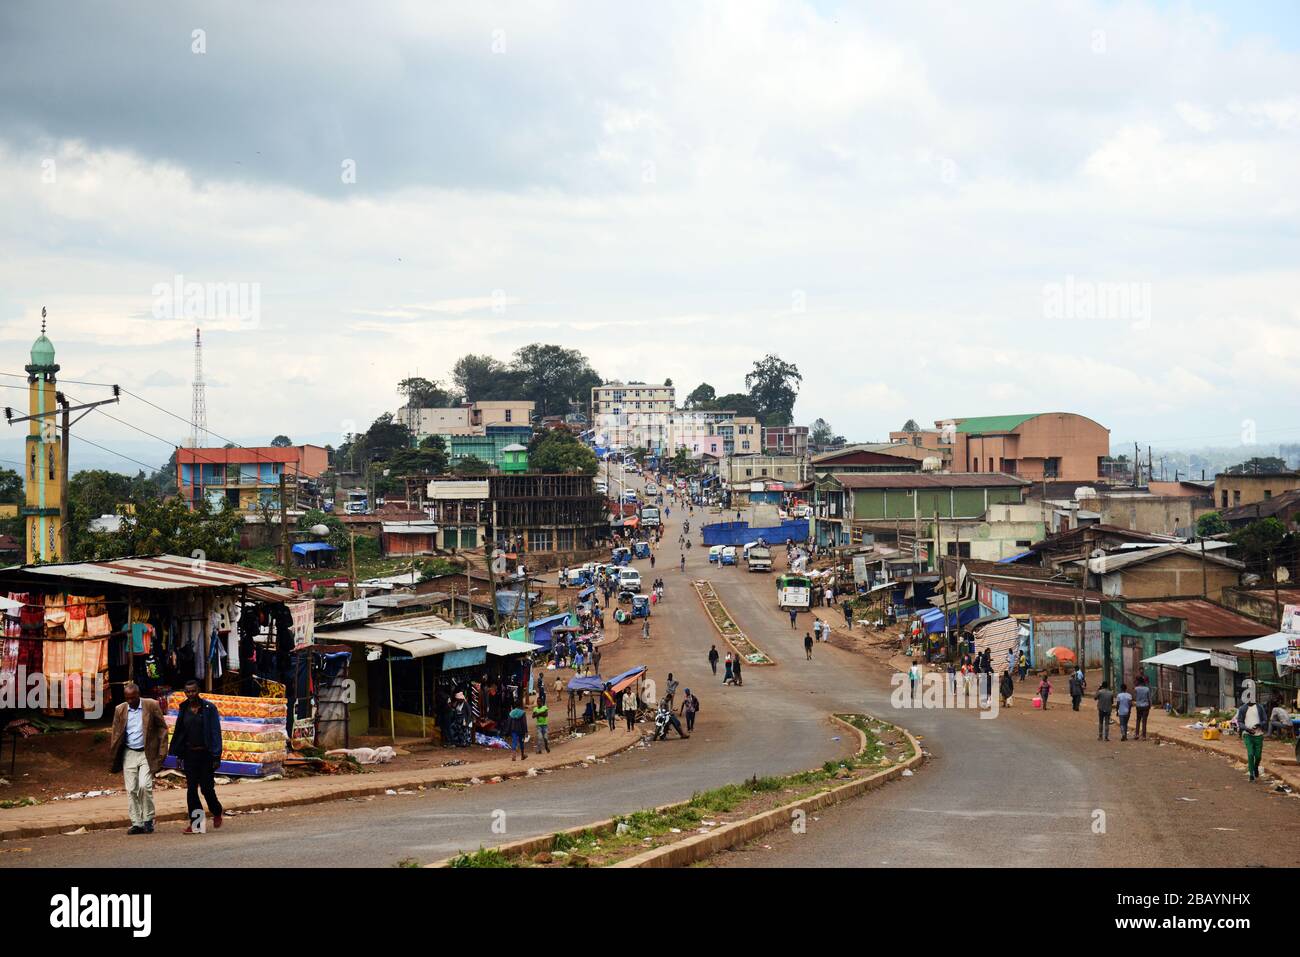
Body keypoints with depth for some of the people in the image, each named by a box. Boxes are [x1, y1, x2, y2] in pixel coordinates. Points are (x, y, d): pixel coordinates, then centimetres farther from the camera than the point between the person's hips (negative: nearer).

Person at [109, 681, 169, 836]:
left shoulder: (151, 706, -4)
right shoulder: (120, 710, 5)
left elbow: (162, 728, 1)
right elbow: (116, 734, 10)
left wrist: (162, 752, -5)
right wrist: (113, 758, 5)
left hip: (147, 753, -3)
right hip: (128, 754, 3)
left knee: (144, 786, -16)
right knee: (131, 790, 0)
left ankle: (148, 820, 0)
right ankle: (136, 823, 5)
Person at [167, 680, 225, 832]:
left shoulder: (209, 708, -6)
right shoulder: (184, 709, 8)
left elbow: (215, 732, -8)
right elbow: (179, 732, 13)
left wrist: (216, 755, -13)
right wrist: (178, 754, 10)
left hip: (205, 754, -4)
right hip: (189, 754, 4)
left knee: (206, 787, 0)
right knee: (191, 789, -1)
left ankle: (217, 813, 26)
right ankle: (195, 822, 2)